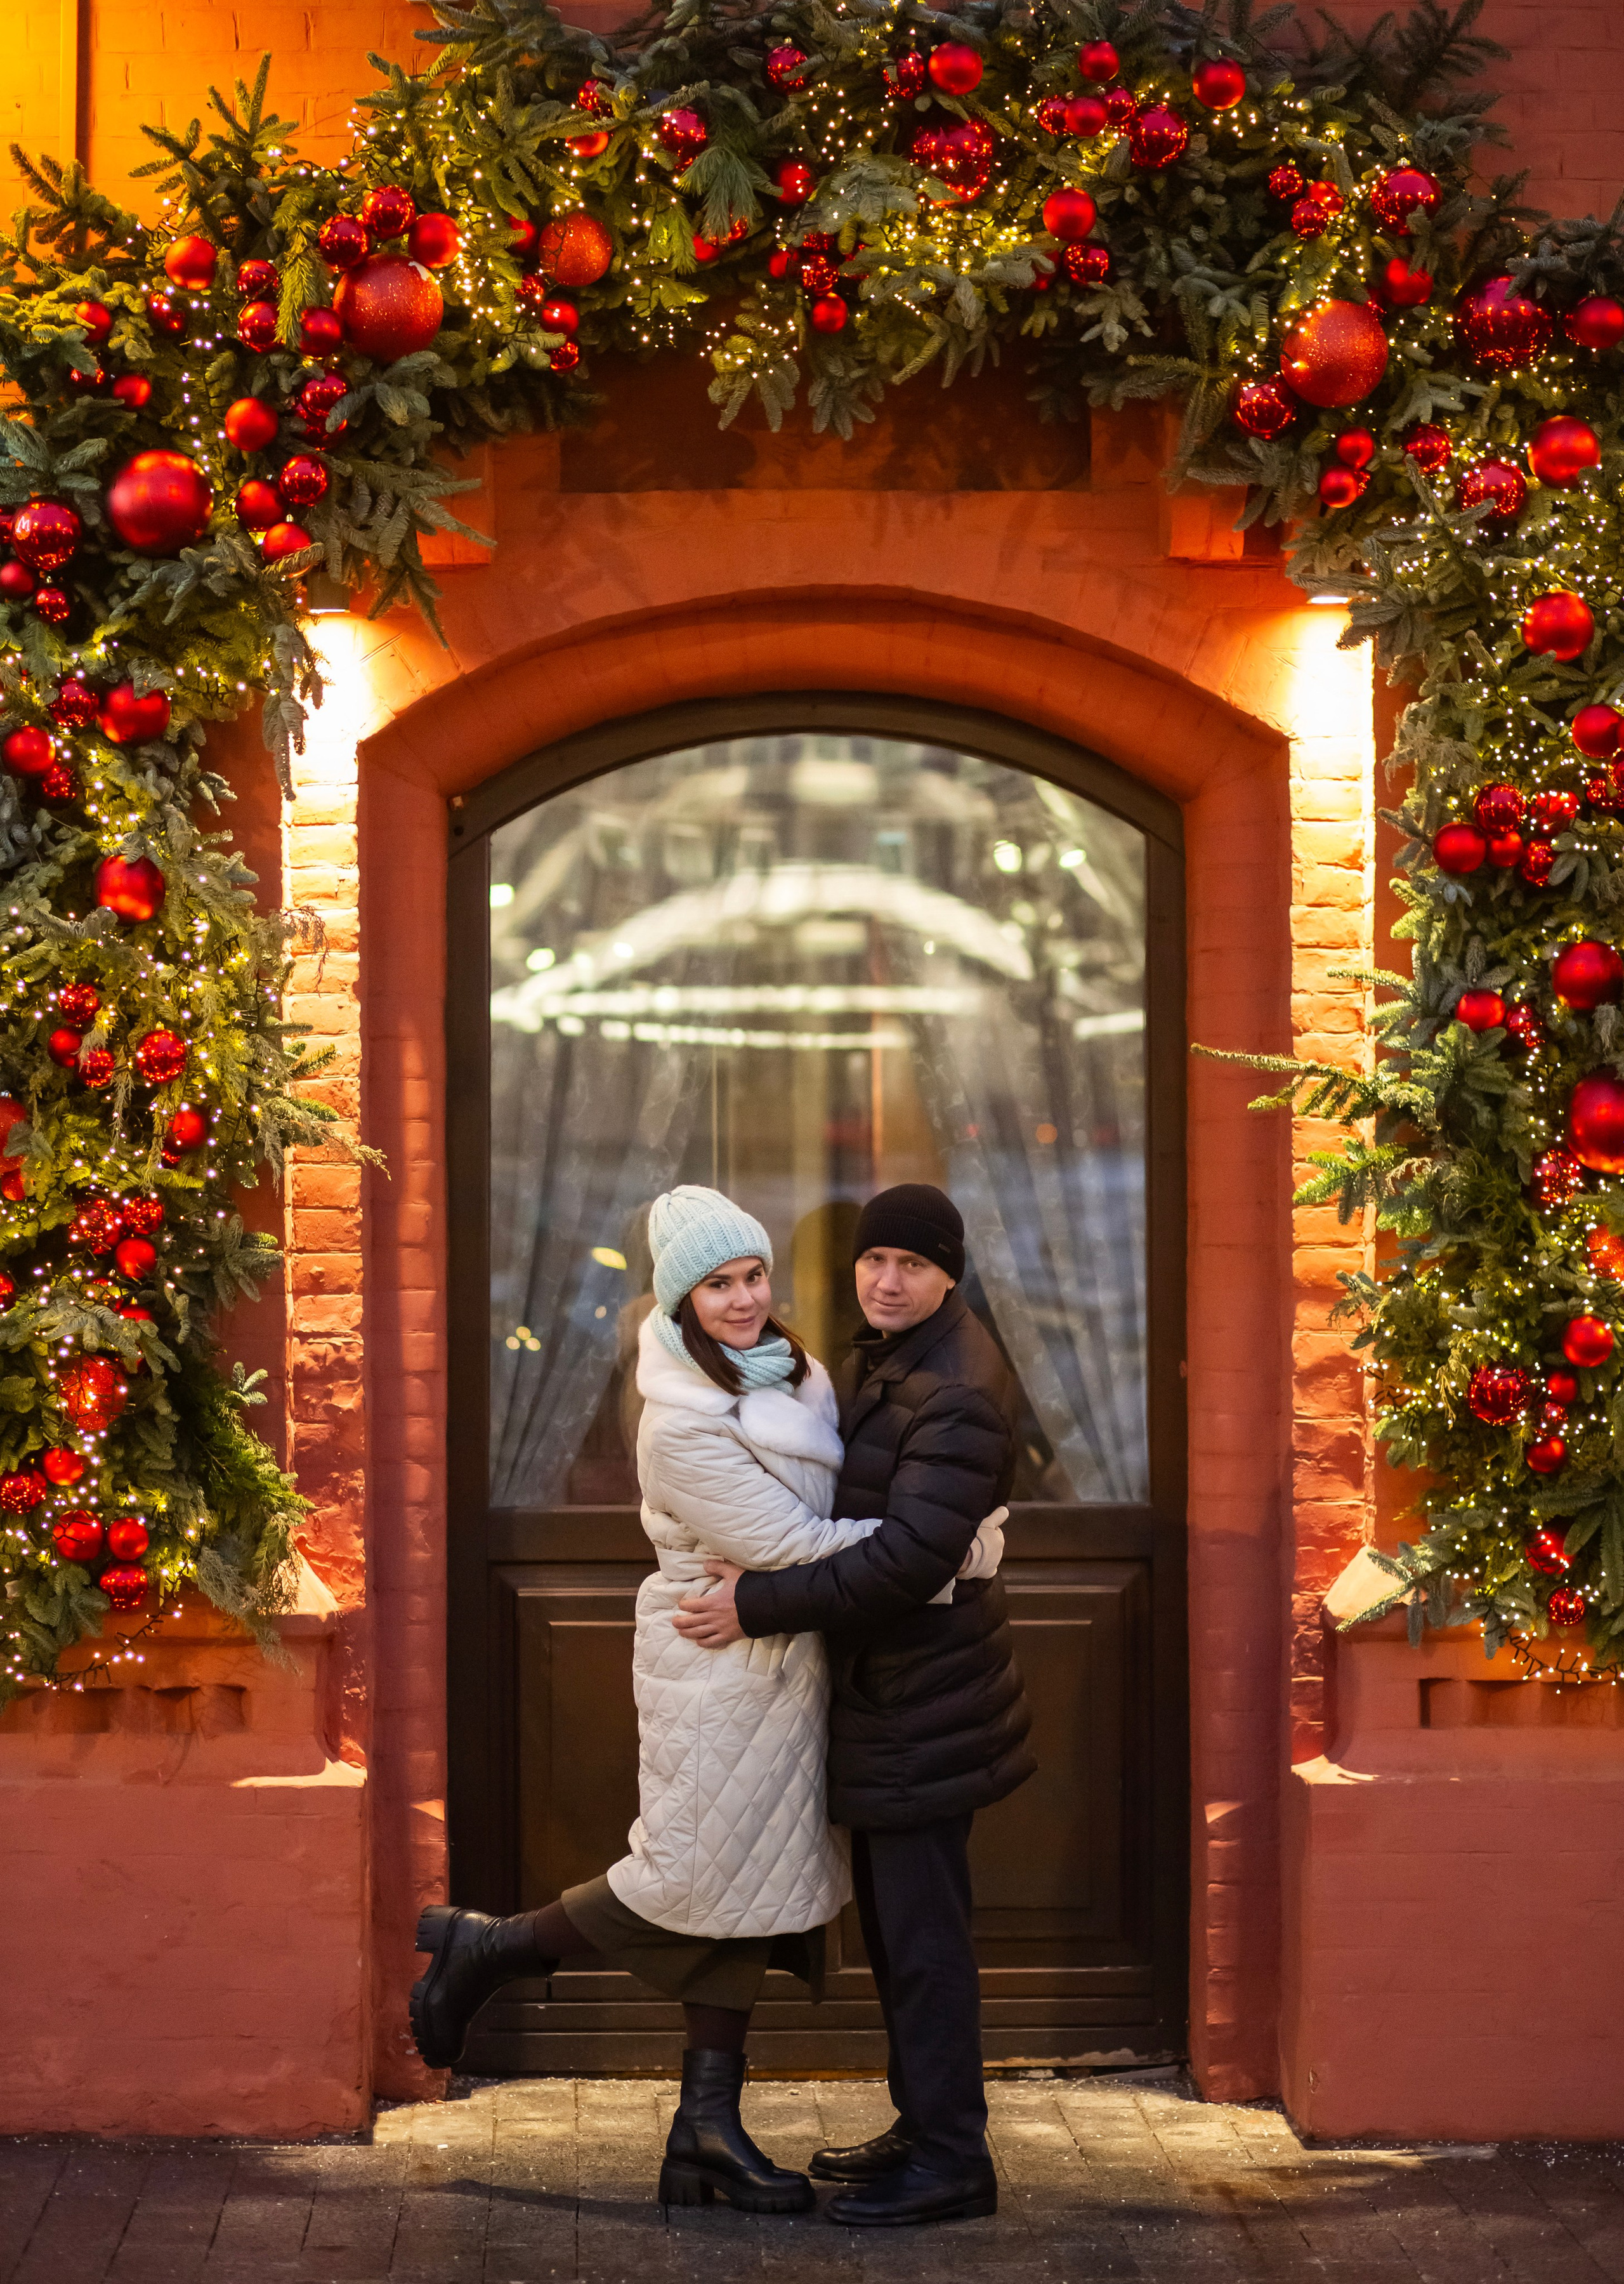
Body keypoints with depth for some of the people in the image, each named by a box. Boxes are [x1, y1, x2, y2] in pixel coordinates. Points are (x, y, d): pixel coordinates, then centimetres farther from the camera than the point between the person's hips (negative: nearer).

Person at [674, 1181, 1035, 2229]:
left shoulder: (957, 1393, -22)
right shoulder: (885, 1356, 11)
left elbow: (909, 1555, -29)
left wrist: (760, 1605, -24)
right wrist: (766, 1575, 7)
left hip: (925, 1699, -10)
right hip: (887, 1688, 10)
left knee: (922, 1929, -4)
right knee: (892, 1917, 17)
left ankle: (951, 2162, 3)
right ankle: (924, 2128, 28)